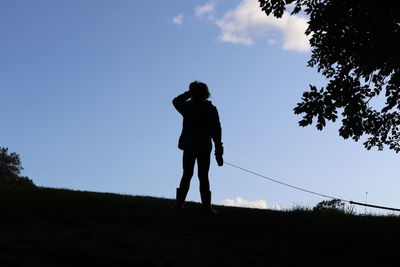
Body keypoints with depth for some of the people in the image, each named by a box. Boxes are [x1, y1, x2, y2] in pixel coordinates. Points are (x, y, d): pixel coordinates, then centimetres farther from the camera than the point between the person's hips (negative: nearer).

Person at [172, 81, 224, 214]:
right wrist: (219, 151, 2)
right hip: (205, 146, -1)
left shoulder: (187, 106, 1)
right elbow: (216, 130, 0)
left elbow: (176, 101, 24)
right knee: (203, 176, 2)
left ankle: (180, 203, -2)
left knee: (187, 174, 7)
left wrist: (188, 93, 20)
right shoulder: (211, 109, 1)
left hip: (189, 145, 1)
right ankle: (206, 205, -5)